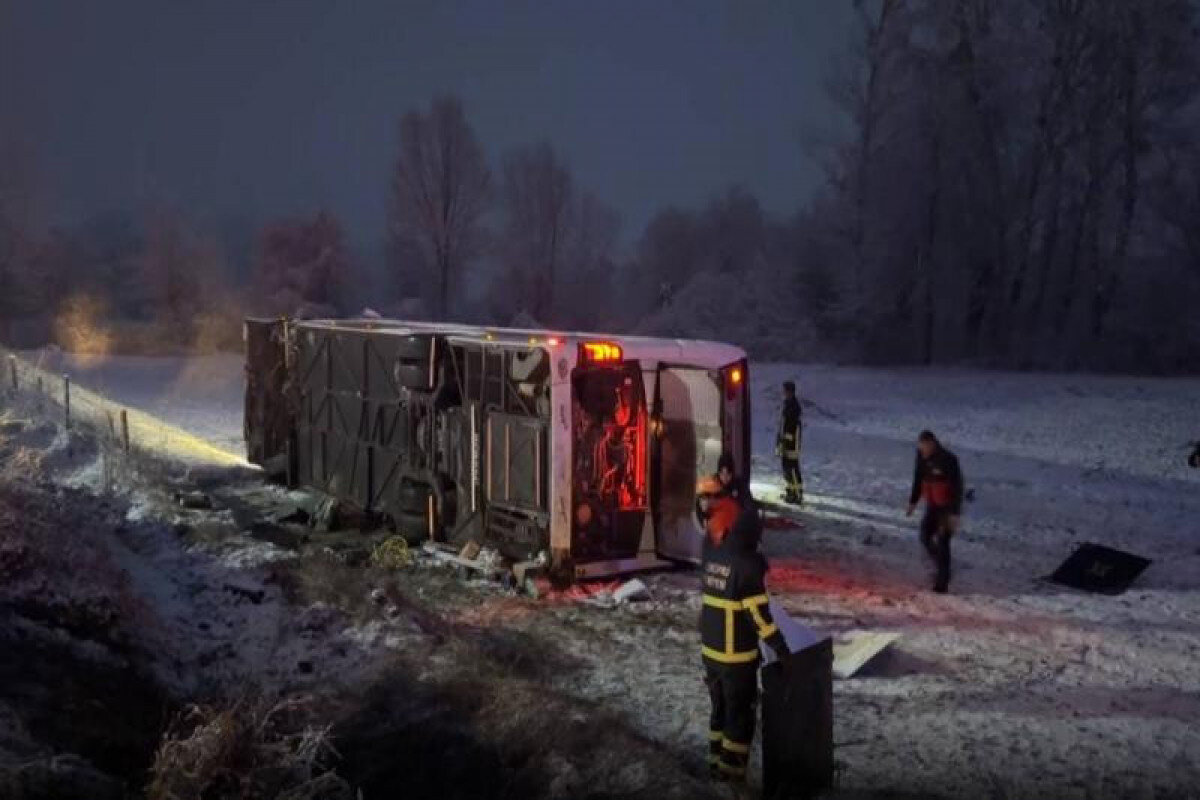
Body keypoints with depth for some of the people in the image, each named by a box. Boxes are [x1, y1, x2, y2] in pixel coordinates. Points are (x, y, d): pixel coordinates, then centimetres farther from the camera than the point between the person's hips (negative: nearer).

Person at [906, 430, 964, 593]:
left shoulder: (948, 460, -25)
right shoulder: (922, 457, -5)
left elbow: (957, 487, -22)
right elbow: (918, 479, 10)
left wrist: (955, 513, -23)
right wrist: (913, 501, 11)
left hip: (948, 507, -7)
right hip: (932, 506, 7)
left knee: (942, 543, -6)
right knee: (925, 537, 7)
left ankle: (942, 583, 3)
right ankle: (942, 567, 30)